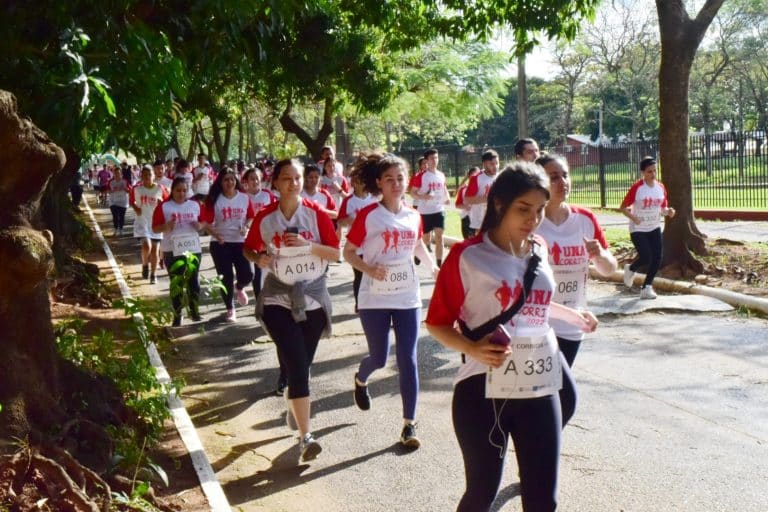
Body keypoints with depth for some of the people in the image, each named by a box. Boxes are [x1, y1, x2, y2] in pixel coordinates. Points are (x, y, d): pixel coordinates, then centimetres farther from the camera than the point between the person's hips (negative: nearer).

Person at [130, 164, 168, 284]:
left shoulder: (160, 189, -5)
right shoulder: (136, 189, -4)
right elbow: (131, 201, 12)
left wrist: (162, 203, -15)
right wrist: (135, 208, -7)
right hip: (142, 222, -1)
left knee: (155, 250, 7)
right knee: (146, 246, -21)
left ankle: (153, 275, 24)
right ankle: (145, 265, 9)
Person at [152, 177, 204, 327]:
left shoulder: (195, 205, 6)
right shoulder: (164, 206, -3)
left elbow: (203, 223, 15)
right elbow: (155, 228, -3)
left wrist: (199, 225, -7)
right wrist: (167, 226, -22)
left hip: (193, 248, 2)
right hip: (172, 250, -2)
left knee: (193, 280, 7)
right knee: (176, 282, 1)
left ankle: (195, 311, 19)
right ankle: (177, 315, 8)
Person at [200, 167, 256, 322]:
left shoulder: (245, 198, 0)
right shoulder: (214, 199, -6)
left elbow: (251, 217, 10)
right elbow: (206, 222, -6)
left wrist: (246, 227, -10)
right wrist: (215, 234, -22)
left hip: (241, 242, 2)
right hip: (220, 243, -1)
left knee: (247, 275, -6)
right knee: (226, 277, 2)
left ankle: (239, 288, 33)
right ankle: (230, 309, 20)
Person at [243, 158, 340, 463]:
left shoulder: (316, 214, -3)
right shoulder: (265, 218, -1)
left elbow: (335, 253, -5)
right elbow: (249, 248, 12)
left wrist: (308, 245, -20)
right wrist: (258, 258, -10)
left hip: (314, 299, 2)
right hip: (278, 300, -1)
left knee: (301, 365, 13)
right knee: (297, 365, -14)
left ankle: (293, 411, 43)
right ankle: (305, 436, -9)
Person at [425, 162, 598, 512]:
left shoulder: (538, 251, 8)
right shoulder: (467, 256, -8)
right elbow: (437, 323, -5)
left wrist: (572, 315, 25)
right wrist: (471, 348, -21)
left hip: (540, 389, 5)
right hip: (484, 392, -5)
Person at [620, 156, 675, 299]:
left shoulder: (661, 187, 2)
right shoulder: (636, 187, -14)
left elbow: (663, 207, 13)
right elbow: (623, 207, -10)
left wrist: (668, 211, -11)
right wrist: (633, 217, -27)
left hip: (654, 228, 5)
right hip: (638, 229, -5)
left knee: (657, 258, -3)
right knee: (646, 258, -14)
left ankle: (646, 288, 9)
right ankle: (630, 269, 21)